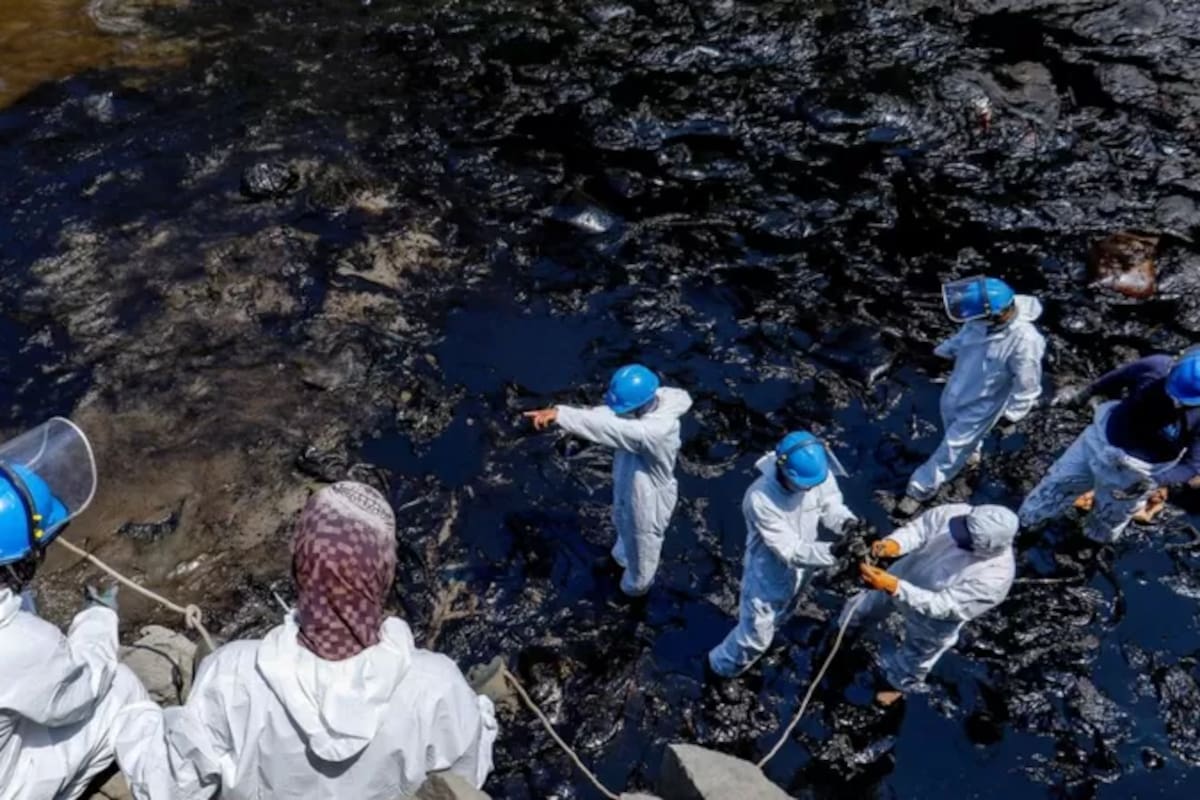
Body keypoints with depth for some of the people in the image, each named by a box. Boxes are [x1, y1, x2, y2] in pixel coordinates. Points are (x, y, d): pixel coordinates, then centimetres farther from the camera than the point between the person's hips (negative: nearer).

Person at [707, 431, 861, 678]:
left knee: (775, 619, 33)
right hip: (768, 574, -5)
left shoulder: (818, 472, -25)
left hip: (801, 568, 5)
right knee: (756, 635, 14)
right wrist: (832, 551, -48)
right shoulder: (761, 499, -39)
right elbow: (790, 551, -35)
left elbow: (830, 505, -7)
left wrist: (847, 522, -30)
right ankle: (725, 666, 45)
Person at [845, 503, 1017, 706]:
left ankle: (901, 684, 60)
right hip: (906, 574, 4)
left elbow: (941, 605, -39)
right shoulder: (956, 513, -32)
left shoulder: (995, 577, -42)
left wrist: (894, 587, -48)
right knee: (876, 600, 33)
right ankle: (851, 620, 67)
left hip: (931, 622, -3)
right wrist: (894, 544, -42)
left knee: (916, 655, 27)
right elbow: (920, 527, -20)